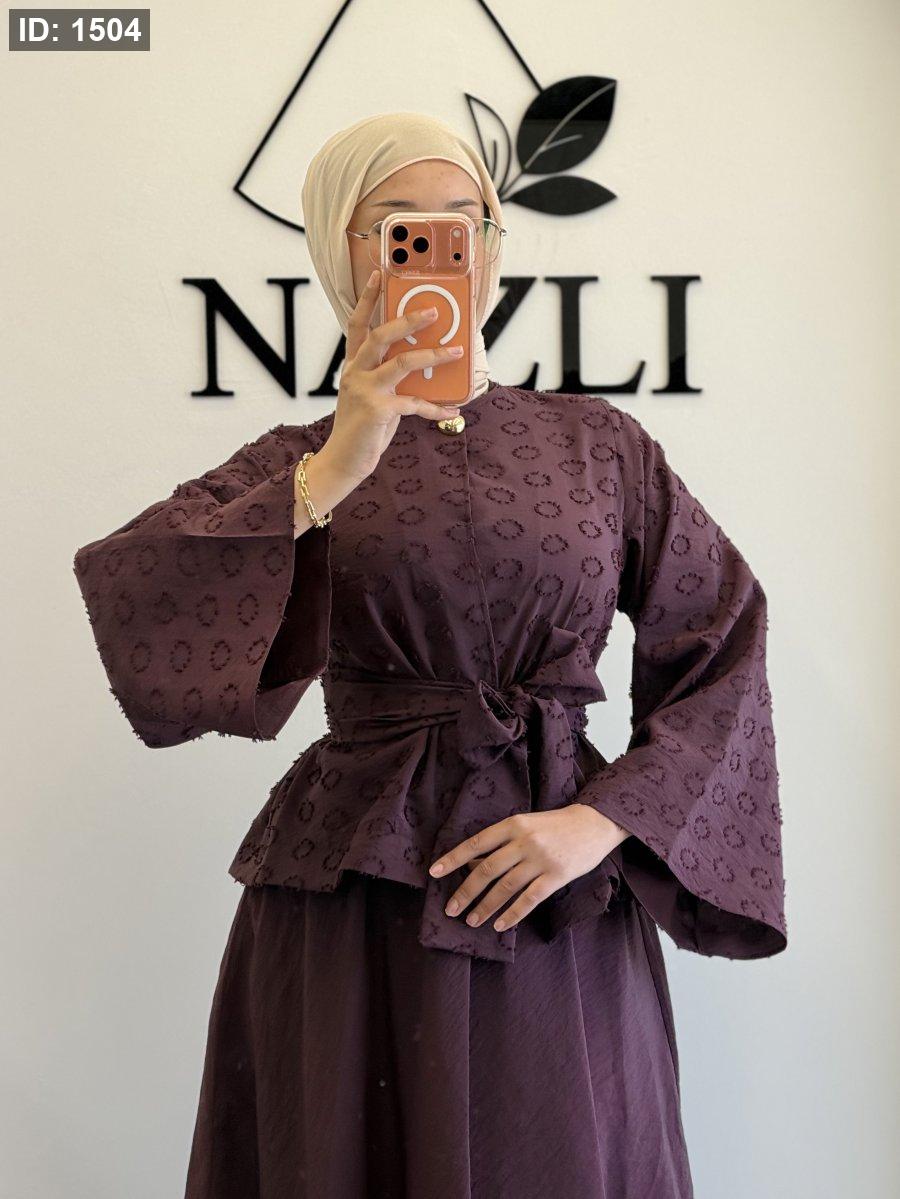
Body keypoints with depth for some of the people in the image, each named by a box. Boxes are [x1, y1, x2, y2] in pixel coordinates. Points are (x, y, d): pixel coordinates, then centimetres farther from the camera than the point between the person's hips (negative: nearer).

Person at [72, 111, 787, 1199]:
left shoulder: (595, 443, 6)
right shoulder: (298, 466, 4)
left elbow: (723, 657, 3)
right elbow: (130, 597, -14)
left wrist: (601, 820, -9)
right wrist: (337, 472, -22)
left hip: (561, 908, 1)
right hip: (354, 901, 0)